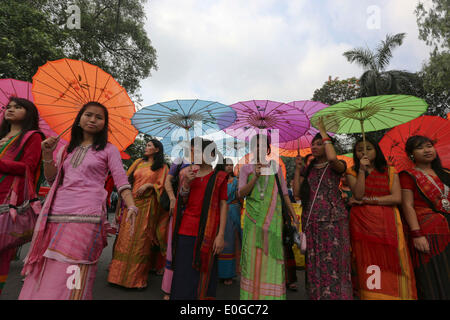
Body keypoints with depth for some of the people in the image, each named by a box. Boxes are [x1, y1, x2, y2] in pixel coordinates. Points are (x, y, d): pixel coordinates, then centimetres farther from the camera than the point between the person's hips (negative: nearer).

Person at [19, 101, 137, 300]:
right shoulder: (67, 149, 19)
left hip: (86, 216, -4)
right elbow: (51, 178, 17)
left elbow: (121, 181, -1)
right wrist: (47, 155, 1)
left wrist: (131, 205, -16)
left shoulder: (108, 150, 6)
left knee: (70, 280, -8)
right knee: (42, 272, 6)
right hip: (56, 214, 5)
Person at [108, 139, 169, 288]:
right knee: (126, 237, 4)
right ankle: (121, 273, 17)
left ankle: (138, 276, 10)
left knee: (141, 239, -2)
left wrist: (148, 185, -14)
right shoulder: (138, 162, 16)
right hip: (132, 203, 4)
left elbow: (162, 185, 0)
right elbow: (128, 178, 17)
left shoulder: (162, 167, 4)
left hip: (147, 205, -4)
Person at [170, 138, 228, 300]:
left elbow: (223, 205, 0)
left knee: (203, 275, 5)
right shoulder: (188, 174, 13)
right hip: (185, 231, 3)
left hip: (207, 233, -3)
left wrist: (221, 235, -7)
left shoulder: (219, 177, 3)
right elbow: (182, 203, 12)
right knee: (183, 275, 7)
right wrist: (186, 183, -5)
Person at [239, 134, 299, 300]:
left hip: (273, 219, 1)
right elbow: (241, 194, -3)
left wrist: (294, 216, 8)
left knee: (273, 256, 1)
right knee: (253, 256, 2)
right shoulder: (246, 168, 7)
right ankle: (252, 294, 16)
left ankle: (273, 295, 14)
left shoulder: (276, 167, 10)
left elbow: (285, 194, 12)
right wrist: (255, 177, -15)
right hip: (253, 219, 0)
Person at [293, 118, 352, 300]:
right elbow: (297, 193, 5)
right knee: (314, 263, 9)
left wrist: (323, 132, -13)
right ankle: (317, 295, 22)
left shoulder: (336, 166, 2)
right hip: (310, 221, 4)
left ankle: (335, 295, 12)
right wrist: (297, 169, 2)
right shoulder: (307, 169, 14)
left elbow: (332, 158, -25)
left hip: (332, 219, -4)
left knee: (333, 262, -3)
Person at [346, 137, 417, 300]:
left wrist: (368, 200, -7)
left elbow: (397, 198, -2)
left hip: (387, 224, 1)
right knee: (368, 264, -2)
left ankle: (394, 294, 10)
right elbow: (358, 195, -8)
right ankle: (369, 295, 9)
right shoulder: (352, 172, 9)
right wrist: (362, 170, -10)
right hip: (362, 223, -1)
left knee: (390, 265, -3)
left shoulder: (390, 172, 11)